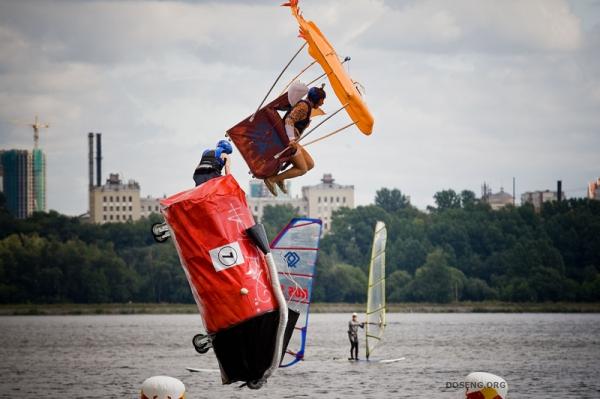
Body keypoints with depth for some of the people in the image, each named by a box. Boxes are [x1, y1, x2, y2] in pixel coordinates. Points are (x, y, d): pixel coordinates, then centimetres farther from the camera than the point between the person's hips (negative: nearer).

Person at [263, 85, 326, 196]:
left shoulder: (307, 107, 17)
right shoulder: (304, 106, -14)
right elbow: (289, 120, -26)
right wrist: (291, 140, -35)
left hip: (290, 140, 10)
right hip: (288, 140, -10)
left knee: (310, 164, 8)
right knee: (302, 169, -8)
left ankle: (280, 178, 8)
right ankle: (271, 179, -11)